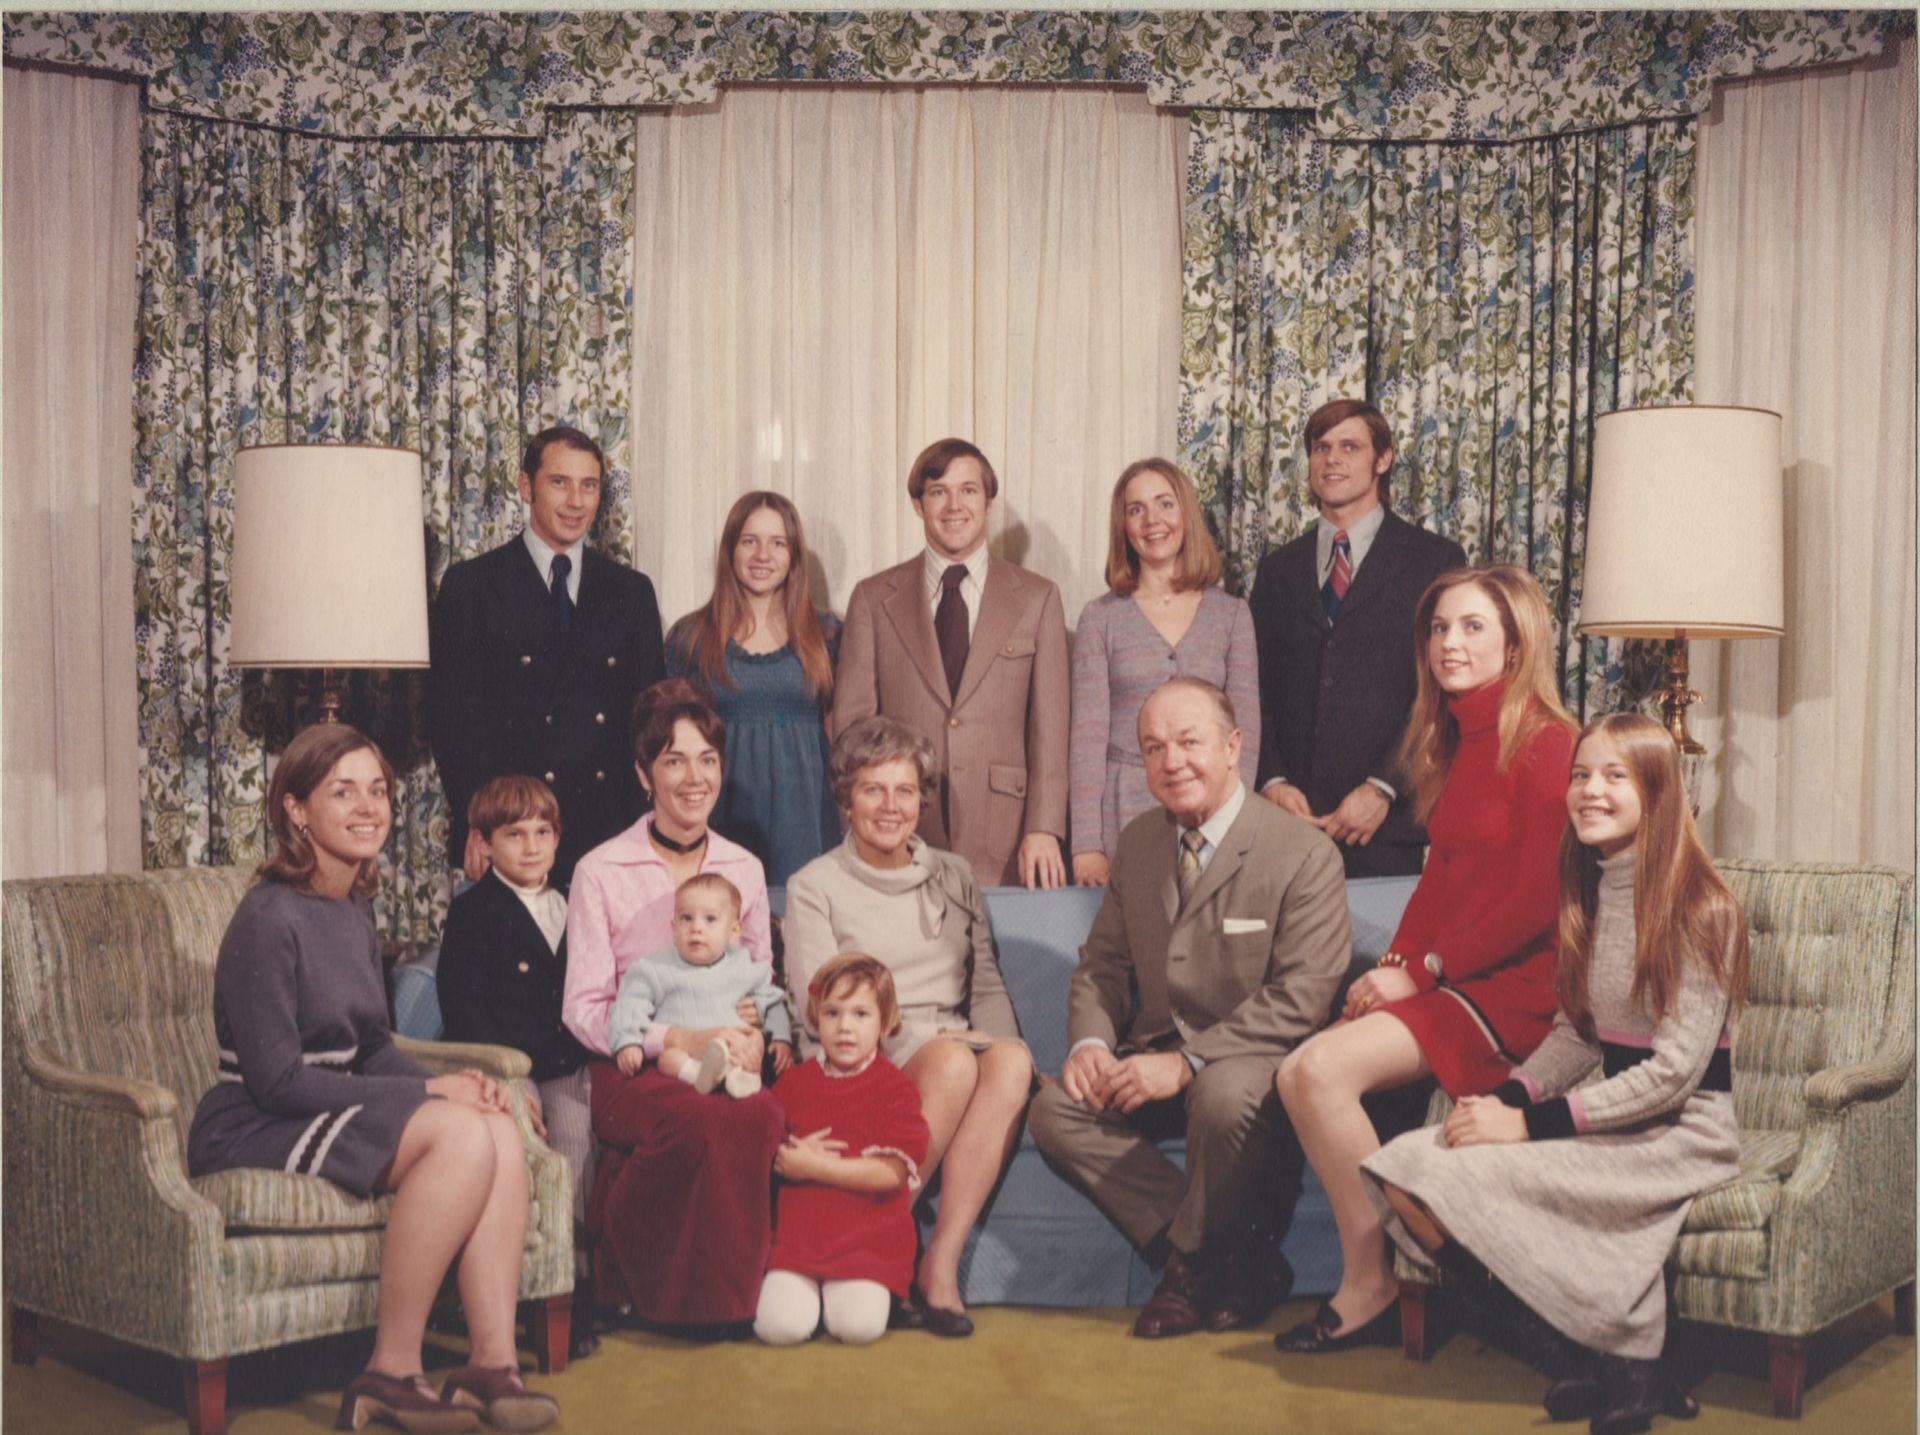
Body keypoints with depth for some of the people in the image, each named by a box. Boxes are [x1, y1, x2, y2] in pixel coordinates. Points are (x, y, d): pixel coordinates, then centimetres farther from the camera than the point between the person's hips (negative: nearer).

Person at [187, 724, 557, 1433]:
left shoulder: (355, 910, 11)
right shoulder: (269, 918, -15)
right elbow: (276, 1081, -19)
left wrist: (447, 1083, -6)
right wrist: (427, 1094, -17)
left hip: (334, 1109, 8)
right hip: (252, 1130, -8)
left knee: (502, 1129, -17)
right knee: (462, 1135, -27)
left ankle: (492, 1362, -18)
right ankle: (391, 1374, -18)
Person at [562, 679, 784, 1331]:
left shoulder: (744, 869, 15)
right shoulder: (601, 873, 2)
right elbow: (583, 1011, -1)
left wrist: (755, 1035, -5)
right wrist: (681, 1040, -16)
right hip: (634, 1070, -3)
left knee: (764, 1116, -35)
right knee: (711, 1123, -37)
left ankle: (727, 1288, -13)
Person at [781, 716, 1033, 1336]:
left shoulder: (954, 877, 19)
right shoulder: (814, 886, 5)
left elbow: (987, 988, 16)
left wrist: (1005, 1043, -7)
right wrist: (932, 1038, -14)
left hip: (955, 1048, 4)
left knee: (1012, 1061, -31)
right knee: (955, 1063, -35)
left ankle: (941, 1260, -29)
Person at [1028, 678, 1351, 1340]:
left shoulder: (1304, 854, -11)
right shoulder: (1137, 843, 10)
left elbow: (1303, 995, -18)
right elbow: (1102, 963, 15)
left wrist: (1186, 1062, -25)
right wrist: (1090, 1042, -8)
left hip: (1250, 1061, -6)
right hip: (1154, 1058, 6)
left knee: (1224, 1096, -38)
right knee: (1055, 1110, -18)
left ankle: (1193, 1262, -9)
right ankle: (1234, 1257, -15)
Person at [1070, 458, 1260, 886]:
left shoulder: (1232, 614, 6)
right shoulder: (1101, 617, 3)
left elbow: (1245, 728, 3)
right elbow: (1088, 734, -2)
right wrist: (1087, 846, -9)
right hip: (1122, 815, -1)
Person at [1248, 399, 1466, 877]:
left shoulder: (1435, 561, 3)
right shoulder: (1278, 570, 15)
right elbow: (1258, 691, 12)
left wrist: (1382, 788, -11)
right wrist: (1271, 781, -4)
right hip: (1289, 817, 3)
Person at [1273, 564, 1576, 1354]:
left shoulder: (1544, 742, -9)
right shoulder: (1456, 742, 18)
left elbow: (1538, 902, -14)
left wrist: (1422, 970, -12)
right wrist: (1393, 966, 1)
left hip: (1516, 986, -8)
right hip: (1441, 979, 8)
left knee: (1321, 1067, -24)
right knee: (1301, 1073, -15)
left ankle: (1371, 1290, -10)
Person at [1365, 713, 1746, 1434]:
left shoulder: (1700, 907, -13)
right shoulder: (1585, 893, 12)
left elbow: (1675, 1070, -17)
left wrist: (1532, 1123, -19)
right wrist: (1505, 1098, -6)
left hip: (1682, 1129, -7)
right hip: (1616, 1114, 8)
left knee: (1473, 1174, -28)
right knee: (1407, 1169, -17)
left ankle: (1626, 1363, -11)